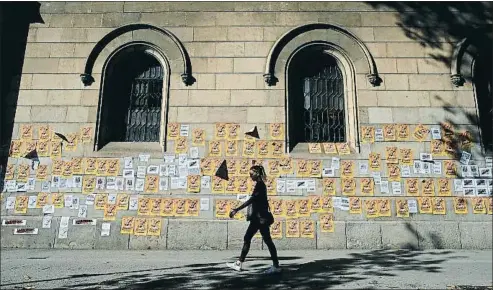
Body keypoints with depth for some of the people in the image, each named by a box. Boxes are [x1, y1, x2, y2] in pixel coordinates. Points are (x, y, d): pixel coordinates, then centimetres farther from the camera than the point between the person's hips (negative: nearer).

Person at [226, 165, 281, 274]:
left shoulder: (260, 185, -14)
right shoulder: (260, 185, 14)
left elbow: (251, 200, -23)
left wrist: (236, 210, -26)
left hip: (261, 218, -10)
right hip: (257, 218, 10)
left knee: (267, 240, -3)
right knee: (247, 239, 10)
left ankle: (276, 266, 6)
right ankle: (239, 264, 16)